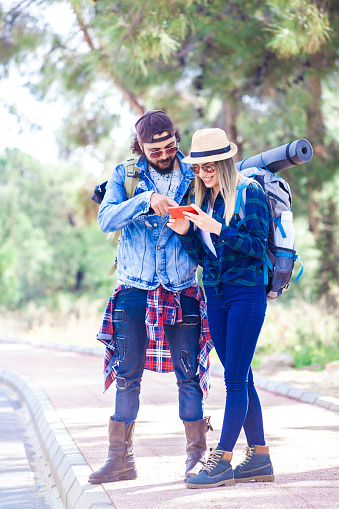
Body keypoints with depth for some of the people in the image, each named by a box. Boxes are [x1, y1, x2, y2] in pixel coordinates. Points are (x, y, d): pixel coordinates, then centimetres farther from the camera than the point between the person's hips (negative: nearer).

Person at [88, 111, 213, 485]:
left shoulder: (194, 177, 5)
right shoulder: (125, 176, 4)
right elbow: (106, 219, -12)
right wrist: (146, 200, -25)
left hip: (182, 294, 0)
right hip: (133, 292, 0)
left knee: (189, 374, -1)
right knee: (127, 376, 3)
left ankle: (196, 455, 9)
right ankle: (120, 458, 11)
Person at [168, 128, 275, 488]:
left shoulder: (249, 193, -7)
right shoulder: (202, 199, 12)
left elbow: (257, 246, -13)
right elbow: (201, 256, 11)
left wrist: (217, 228, -21)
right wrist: (184, 232, -6)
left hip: (246, 293, -7)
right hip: (214, 295, 7)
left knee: (235, 379, -7)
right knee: (239, 378, 9)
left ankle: (222, 460, -6)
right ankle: (259, 458, 15)